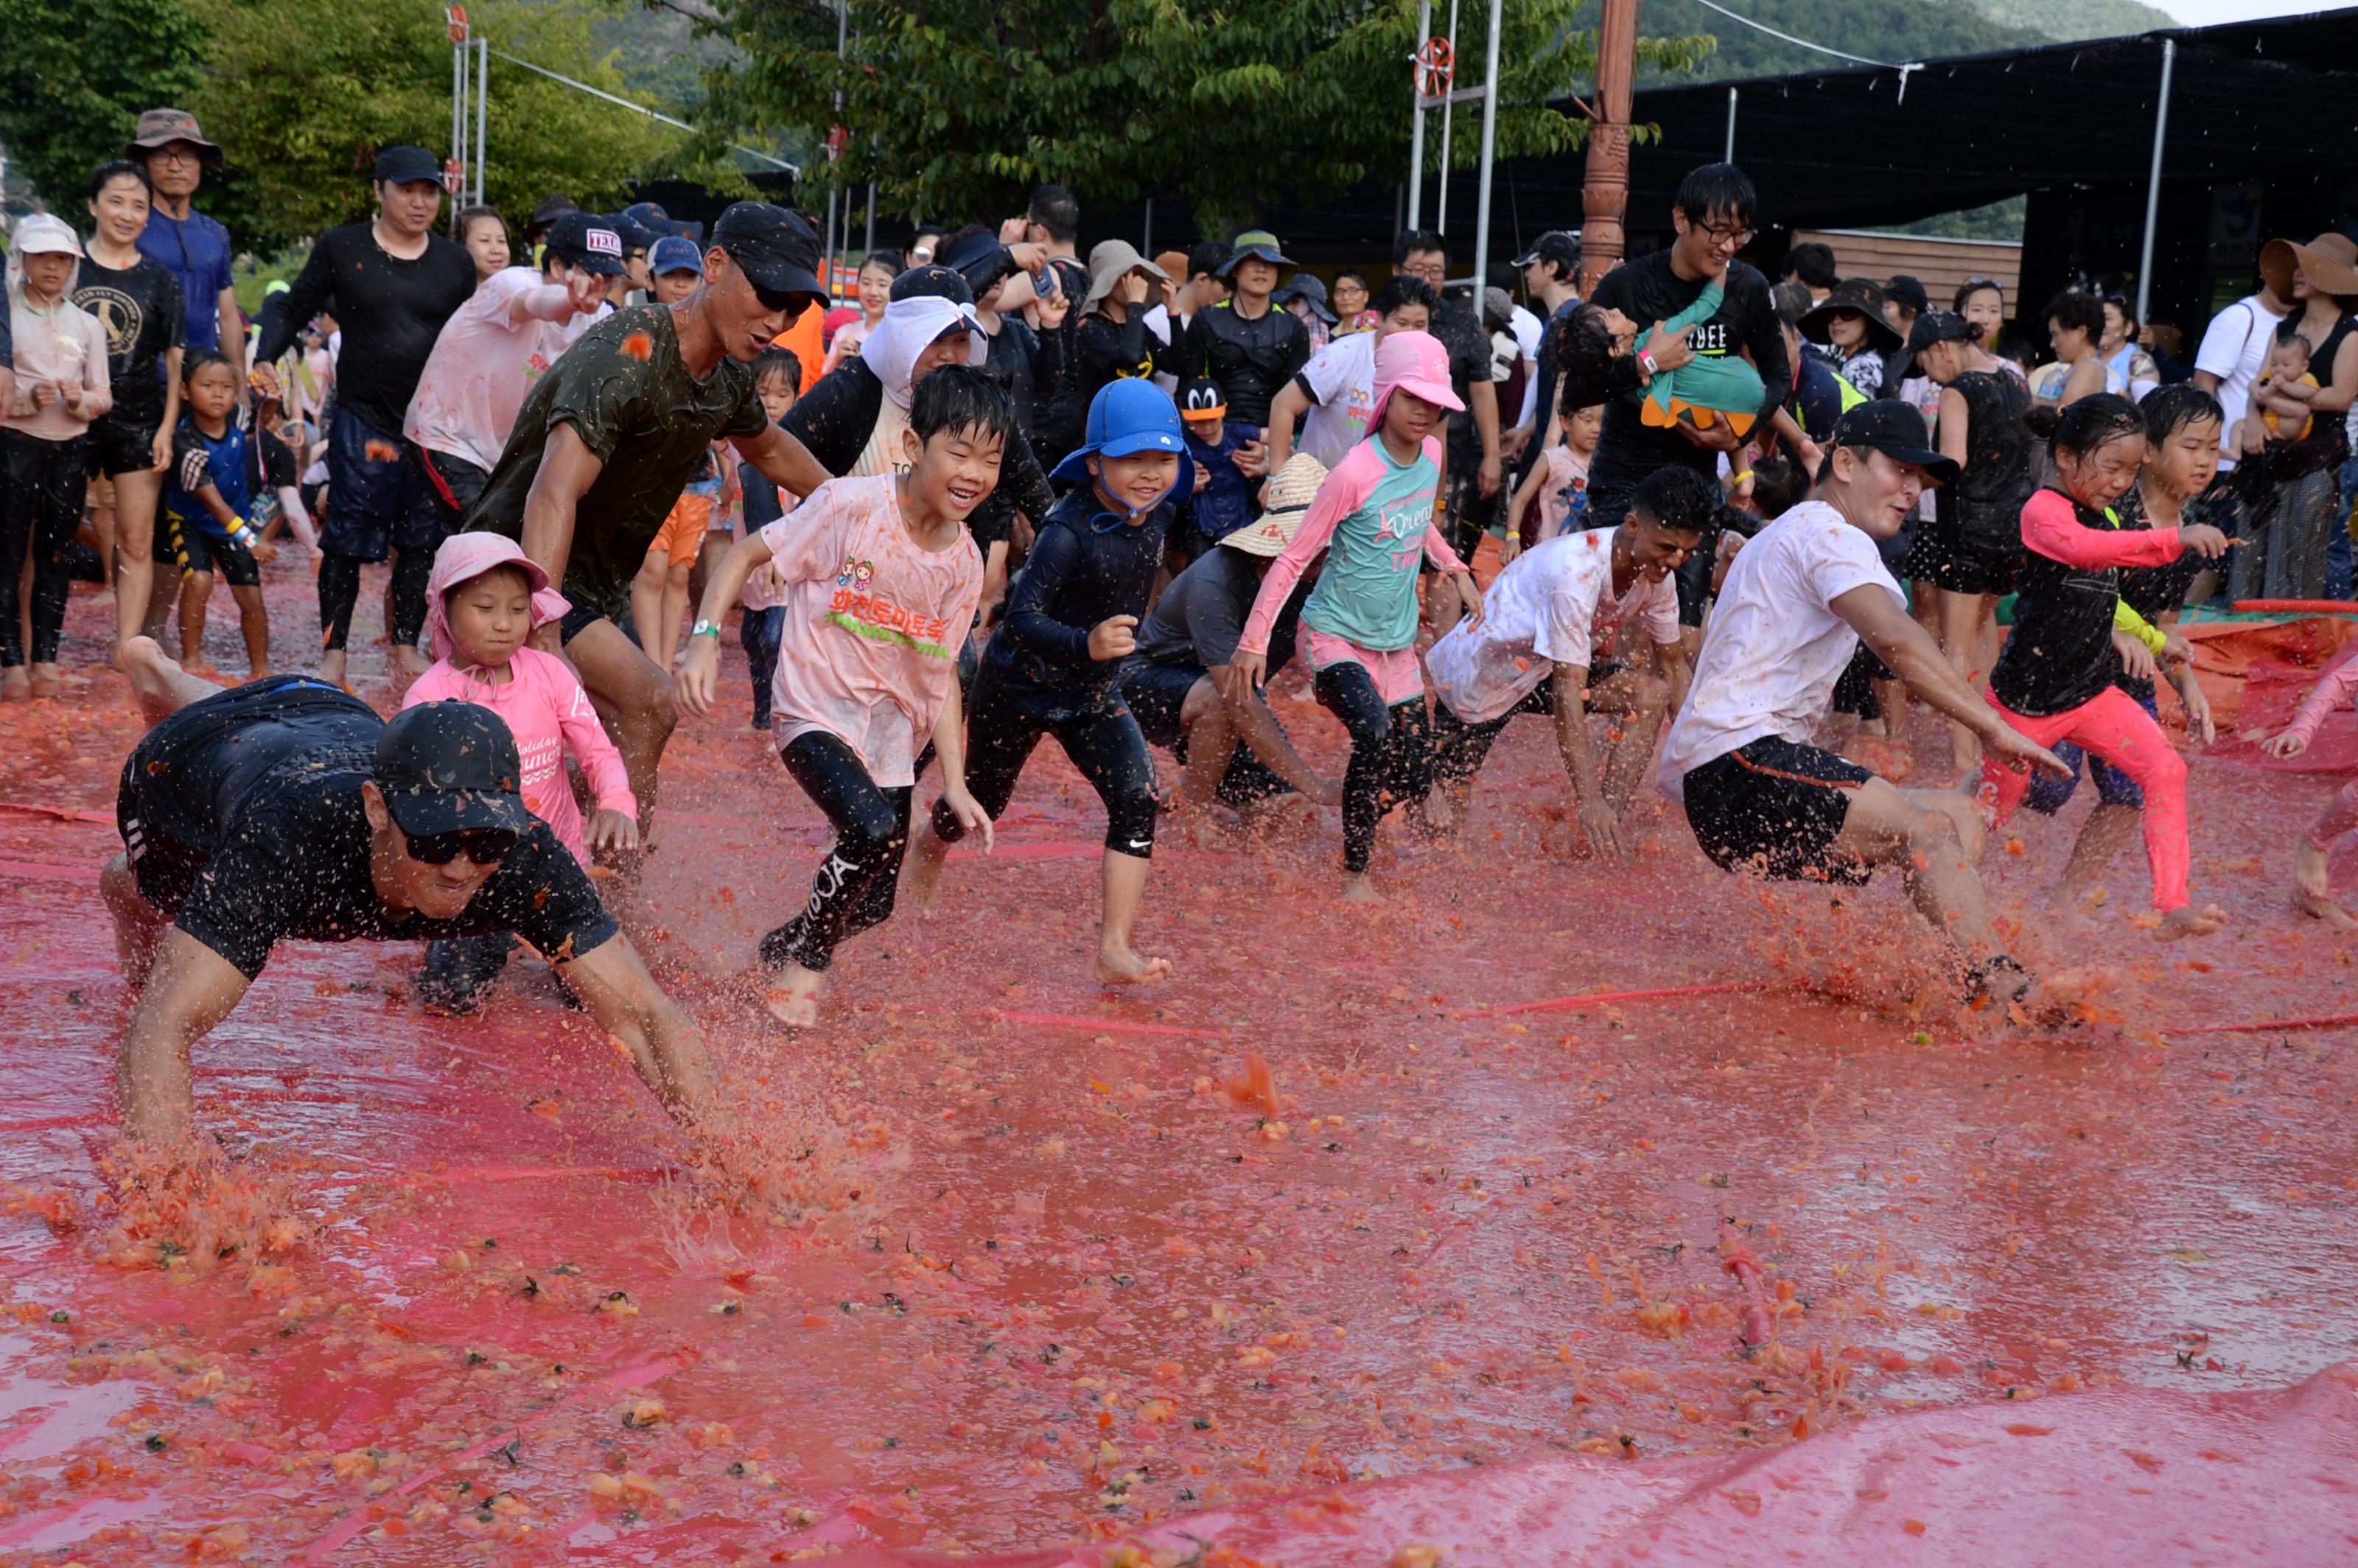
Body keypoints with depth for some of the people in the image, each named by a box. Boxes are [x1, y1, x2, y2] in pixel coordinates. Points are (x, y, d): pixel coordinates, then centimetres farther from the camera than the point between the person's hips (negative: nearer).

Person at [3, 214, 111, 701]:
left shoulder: (87, 324, 12)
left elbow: (104, 395, 10)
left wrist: (81, 400, -11)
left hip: (70, 447, 3)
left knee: (56, 556, 4)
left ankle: (46, 660, 8)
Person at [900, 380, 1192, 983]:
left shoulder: (1158, 514, -8)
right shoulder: (1069, 531, -31)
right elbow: (1022, 618, -37)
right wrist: (1086, 644, -53)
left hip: (1094, 695, 5)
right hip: (1021, 686, -5)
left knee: (1138, 800, -14)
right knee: (982, 803, 16)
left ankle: (1115, 949, -11)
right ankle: (929, 847, 52)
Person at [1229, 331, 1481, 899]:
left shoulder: (1431, 453, -1)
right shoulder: (1355, 474, -22)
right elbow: (1294, 558, -17)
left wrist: (1454, 569, 10)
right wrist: (1253, 641, -19)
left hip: (1396, 641, 7)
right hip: (1335, 636, -7)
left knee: (1414, 779, 6)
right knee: (1375, 731, -32)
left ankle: (1352, 826, 39)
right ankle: (1355, 872, -17)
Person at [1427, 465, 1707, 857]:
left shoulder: (1656, 572, -10)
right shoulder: (1576, 571, -35)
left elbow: (1673, 663, 3)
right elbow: (1567, 690, -37)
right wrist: (1588, 799, -40)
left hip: (1542, 669, 7)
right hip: (1476, 675, -7)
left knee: (1652, 695, -12)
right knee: (1444, 827, -9)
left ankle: (1604, 841, -11)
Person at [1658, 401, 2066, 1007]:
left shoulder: (1789, 534, 28)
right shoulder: (1829, 534, -6)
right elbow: (1896, 639, -24)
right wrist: (1994, 728, -26)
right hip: (1738, 760, -11)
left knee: (1960, 819, 5)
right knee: (1930, 831, -25)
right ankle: (2005, 991, -36)